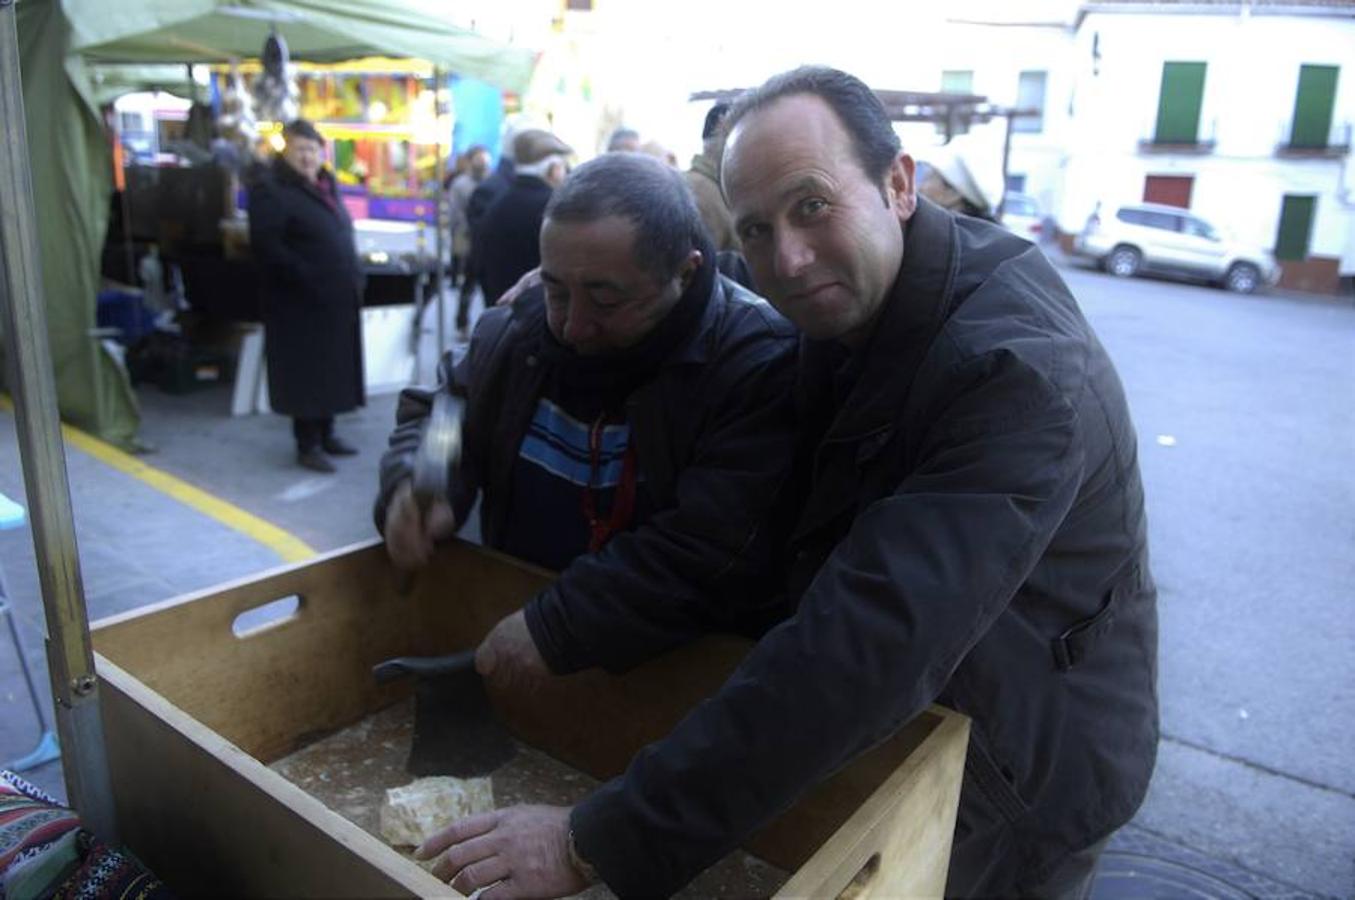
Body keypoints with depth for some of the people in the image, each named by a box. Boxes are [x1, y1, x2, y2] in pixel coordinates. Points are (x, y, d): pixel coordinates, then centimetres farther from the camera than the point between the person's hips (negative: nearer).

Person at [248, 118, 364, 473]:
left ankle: (326, 433, 24)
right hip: (302, 301, -8)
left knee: (333, 367, 12)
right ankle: (307, 444, 8)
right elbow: (266, 247, -18)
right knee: (306, 371, -1)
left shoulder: (325, 185, 15)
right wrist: (308, 279, -21)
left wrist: (353, 277, 9)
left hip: (338, 297, 8)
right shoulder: (270, 189, -10)